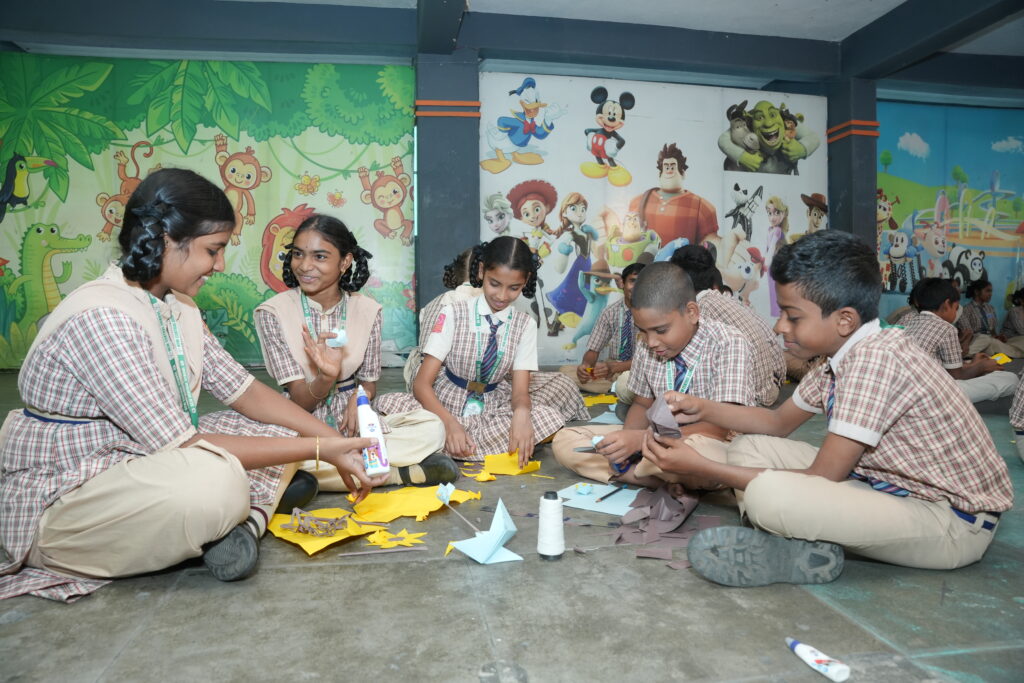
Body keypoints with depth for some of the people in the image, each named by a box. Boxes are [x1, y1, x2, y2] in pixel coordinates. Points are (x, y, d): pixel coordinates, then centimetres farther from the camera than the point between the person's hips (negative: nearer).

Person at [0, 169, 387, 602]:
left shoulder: (176, 306, 3)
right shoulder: (102, 317, -25)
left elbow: (243, 390, 2)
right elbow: (180, 445, -27)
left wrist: (335, 439, -9)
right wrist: (318, 450, -24)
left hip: (147, 466, 9)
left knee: (279, 430, 4)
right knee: (215, 481, -36)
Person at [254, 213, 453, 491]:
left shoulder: (367, 309, -1)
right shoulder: (273, 312, -9)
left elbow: (368, 382, 9)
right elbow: (299, 400, -11)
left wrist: (359, 397, -16)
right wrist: (327, 377, -34)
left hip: (352, 423, 2)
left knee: (431, 427, -19)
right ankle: (404, 471, -23)